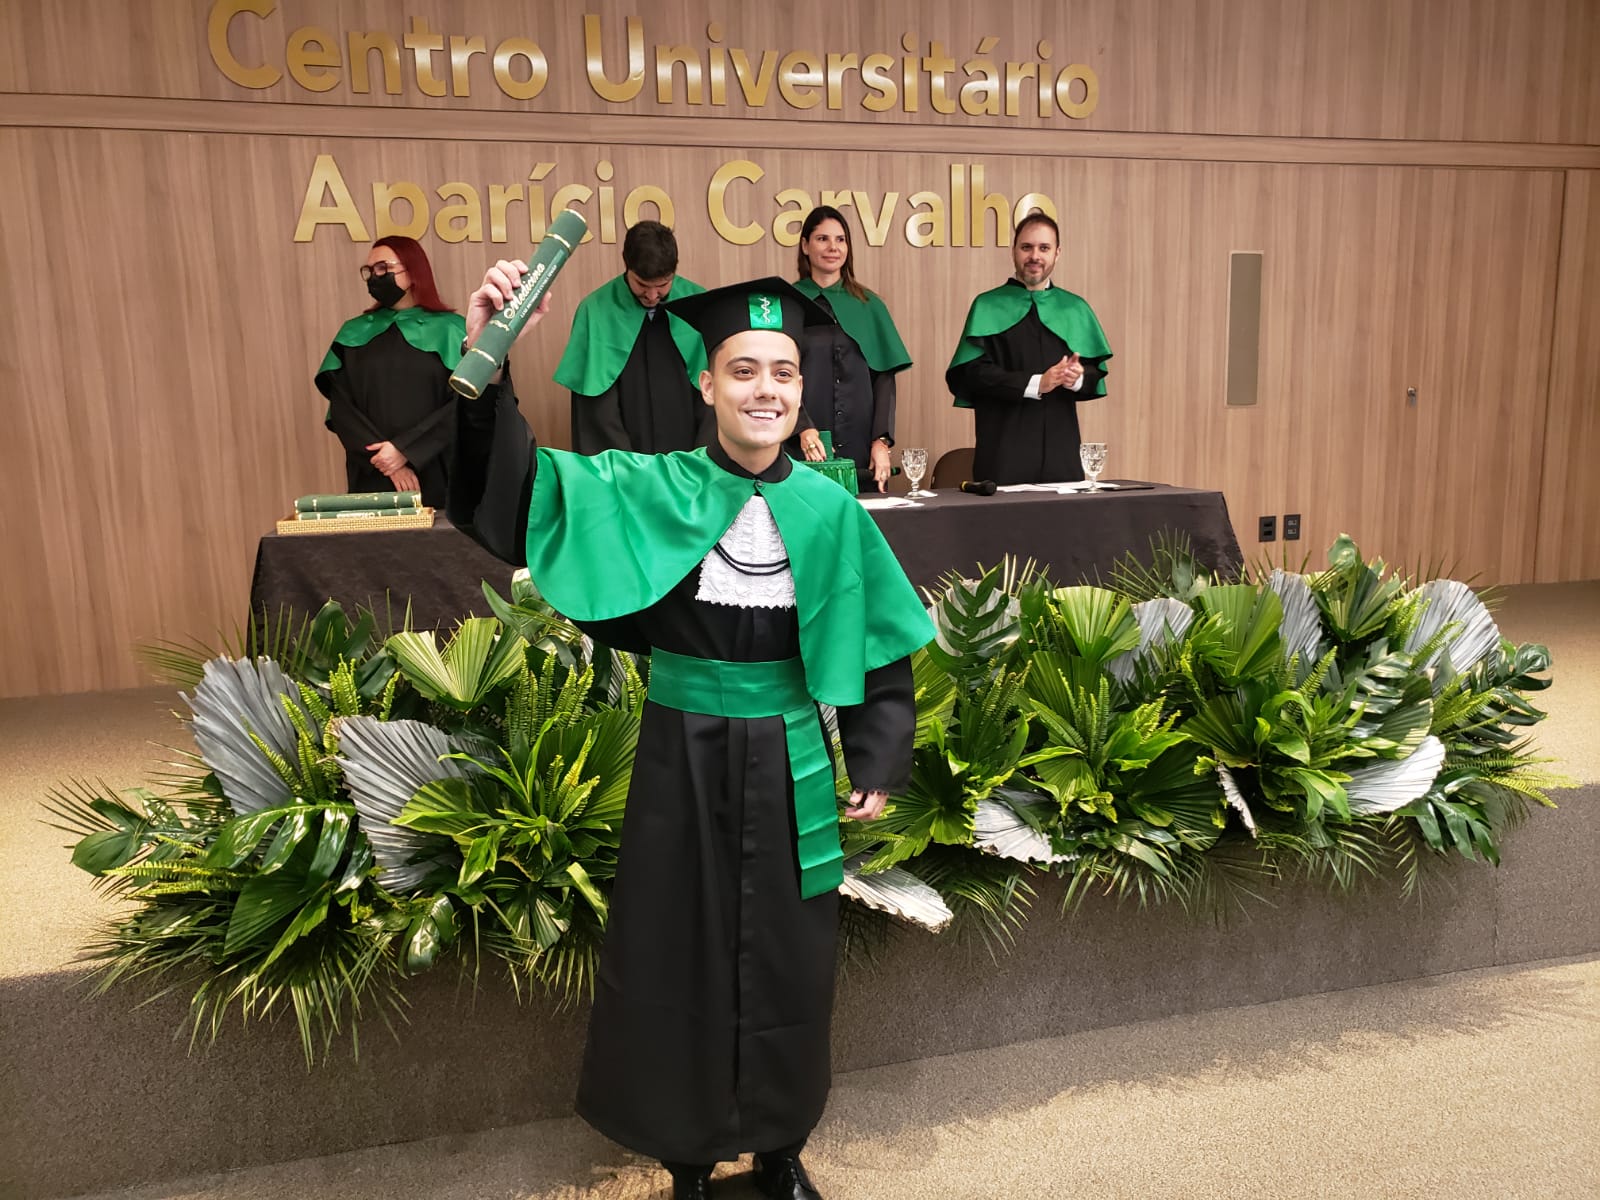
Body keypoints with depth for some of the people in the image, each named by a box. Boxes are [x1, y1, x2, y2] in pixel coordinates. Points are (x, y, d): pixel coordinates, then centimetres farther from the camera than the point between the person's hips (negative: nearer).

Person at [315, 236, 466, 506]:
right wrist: (385, 461, -10)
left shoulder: (448, 329, 4)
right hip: (371, 479, 2)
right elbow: (340, 409, 4)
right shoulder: (354, 333, 11)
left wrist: (405, 450, -14)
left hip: (435, 477, -2)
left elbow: (462, 404, -5)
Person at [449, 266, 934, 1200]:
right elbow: (515, 486, -16)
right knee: (682, 960, 13)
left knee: (788, 964, 15)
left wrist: (878, 763, 0)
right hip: (684, 761, -1)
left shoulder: (830, 510, -2)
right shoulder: (651, 493, -6)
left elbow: (882, 643, 5)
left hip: (791, 765, 1)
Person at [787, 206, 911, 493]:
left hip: (862, 450, 2)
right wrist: (803, 429, -21)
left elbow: (885, 375, 6)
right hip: (804, 451, -2)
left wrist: (882, 440, -7)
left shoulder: (868, 305, 11)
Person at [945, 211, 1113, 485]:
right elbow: (973, 372, -9)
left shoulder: (1075, 309, 12)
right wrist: (1035, 383, -16)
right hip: (1004, 448, -3)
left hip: (1060, 447, 3)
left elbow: (1097, 373, 10)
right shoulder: (988, 307, 1)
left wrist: (1078, 376, -13)